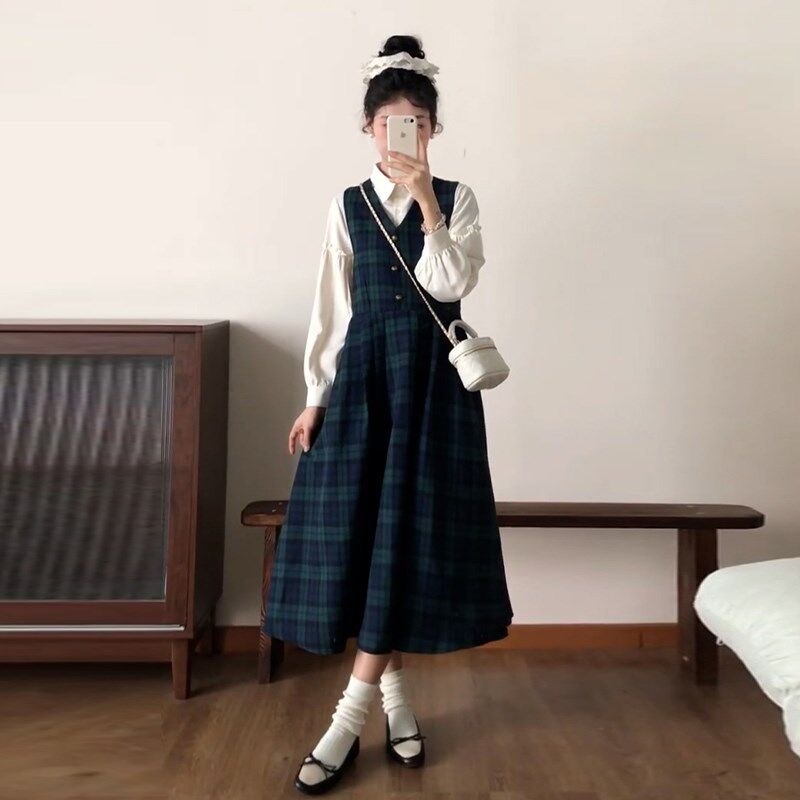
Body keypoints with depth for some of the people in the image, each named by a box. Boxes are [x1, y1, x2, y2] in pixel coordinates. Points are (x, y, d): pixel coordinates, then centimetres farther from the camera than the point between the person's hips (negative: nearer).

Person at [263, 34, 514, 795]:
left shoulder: (456, 199, 4)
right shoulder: (347, 206, 8)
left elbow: (450, 285, -11)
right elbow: (332, 307, 6)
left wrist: (426, 201, -15)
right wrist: (315, 395, 1)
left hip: (432, 375, -2)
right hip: (362, 372, 2)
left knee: (411, 530, -5)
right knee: (358, 530, -1)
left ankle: (351, 715, 1)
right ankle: (392, 689, 16)